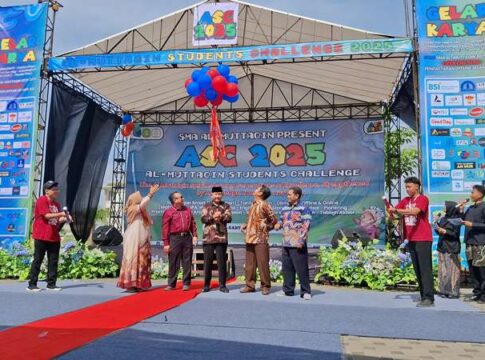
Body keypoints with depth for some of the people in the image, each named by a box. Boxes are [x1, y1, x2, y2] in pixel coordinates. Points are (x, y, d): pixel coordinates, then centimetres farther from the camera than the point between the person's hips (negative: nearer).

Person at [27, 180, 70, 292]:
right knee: (37, 260, -1)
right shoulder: (41, 201, -7)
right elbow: (47, 215, -18)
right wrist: (61, 214, -26)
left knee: (53, 261, 6)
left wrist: (65, 218, 0)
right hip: (42, 236, -7)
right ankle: (32, 284, 7)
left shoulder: (57, 204, 15)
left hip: (54, 237, 7)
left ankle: (51, 284, 11)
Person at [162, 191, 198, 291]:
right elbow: (165, 228, -4)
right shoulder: (168, 212, -2)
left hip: (187, 237, 4)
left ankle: (186, 283, 13)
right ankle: (171, 284, 12)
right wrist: (166, 244, -8)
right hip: (175, 238, -3)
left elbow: (192, 223, 15)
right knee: (174, 262, 1)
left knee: (187, 262, 5)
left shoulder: (187, 210, 12)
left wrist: (194, 235, 3)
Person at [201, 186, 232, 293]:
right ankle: (206, 285, 16)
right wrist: (212, 217, -20)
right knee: (207, 262, 5)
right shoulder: (206, 206, 10)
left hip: (221, 237, 0)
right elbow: (203, 219, -4)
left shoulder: (226, 206, 9)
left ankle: (222, 285, 11)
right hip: (208, 238, 1)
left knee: (222, 262, 2)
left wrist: (221, 216, -25)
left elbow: (229, 218, -6)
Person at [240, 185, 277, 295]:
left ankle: (265, 286, 9)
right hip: (250, 238, 8)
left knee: (262, 263, -1)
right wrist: (245, 225, 8)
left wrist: (265, 228, -2)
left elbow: (274, 221, -7)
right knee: (250, 263, 10)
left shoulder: (264, 205, -9)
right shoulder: (253, 205, 14)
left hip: (261, 239, -8)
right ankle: (250, 285, 18)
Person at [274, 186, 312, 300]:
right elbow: (281, 221, 28)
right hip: (286, 244, 7)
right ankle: (287, 290, 22)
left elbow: (306, 226, -12)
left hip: (298, 245, -7)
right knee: (287, 268, 12)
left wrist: (301, 240, -17)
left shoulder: (304, 209, -7)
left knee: (302, 269, -3)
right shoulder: (284, 209, 15)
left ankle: (305, 291, 6)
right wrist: (278, 225, 5)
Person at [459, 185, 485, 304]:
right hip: (469, 242, 7)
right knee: (472, 269, 10)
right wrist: (461, 211, 7)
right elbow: (464, 221, 17)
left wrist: (472, 225, -16)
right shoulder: (470, 208, 15)